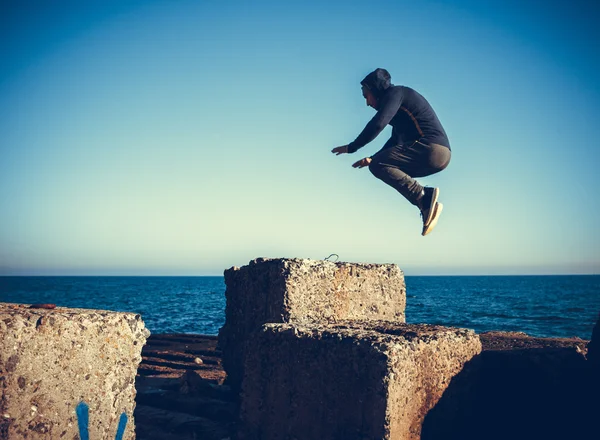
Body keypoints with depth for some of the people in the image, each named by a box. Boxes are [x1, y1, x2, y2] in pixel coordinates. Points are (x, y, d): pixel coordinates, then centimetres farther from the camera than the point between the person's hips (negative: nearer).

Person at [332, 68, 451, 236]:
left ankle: (424, 197, -22)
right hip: (441, 154, 10)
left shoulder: (395, 93, 0)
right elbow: (395, 140, 38)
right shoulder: (399, 102, 29)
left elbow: (378, 124, -14)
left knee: (377, 166, -11)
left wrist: (351, 147, -5)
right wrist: (372, 158, 38)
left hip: (429, 147, -10)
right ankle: (428, 205, 5)